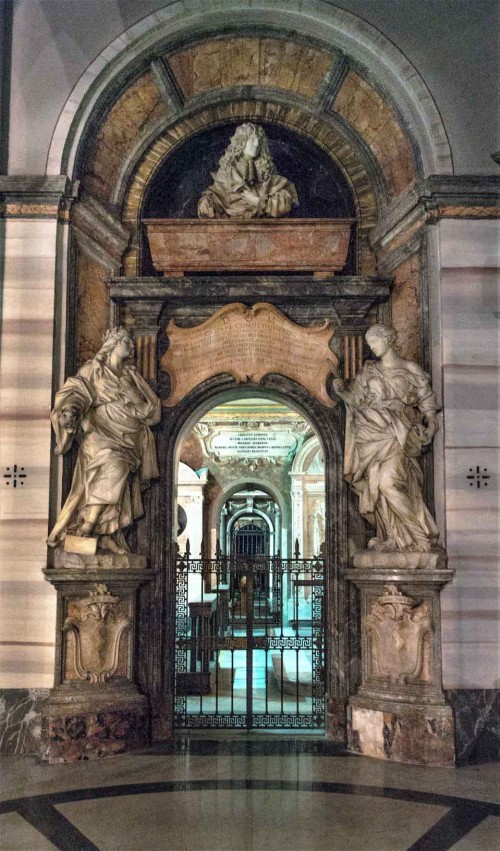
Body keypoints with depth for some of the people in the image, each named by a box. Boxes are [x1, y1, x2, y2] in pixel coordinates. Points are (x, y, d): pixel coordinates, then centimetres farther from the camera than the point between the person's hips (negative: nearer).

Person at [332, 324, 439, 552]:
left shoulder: (410, 369, 6)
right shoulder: (369, 371, 15)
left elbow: (427, 401, 6)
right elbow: (355, 399, 11)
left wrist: (430, 426, -8)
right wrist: (341, 391, -8)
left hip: (396, 433, -4)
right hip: (373, 434, 4)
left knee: (389, 483, -18)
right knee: (375, 484, -2)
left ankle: (420, 534, -5)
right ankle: (394, 538, 8)